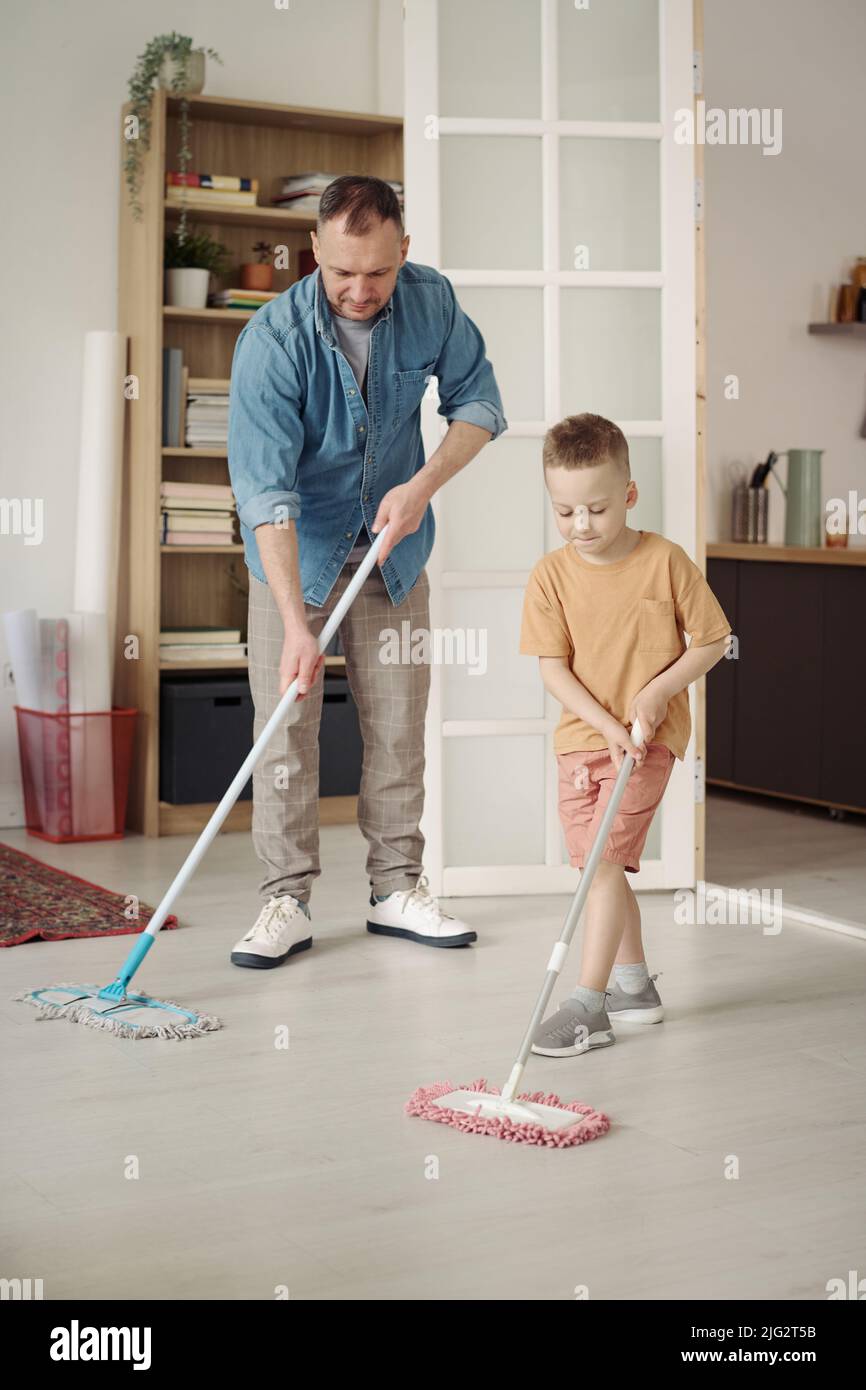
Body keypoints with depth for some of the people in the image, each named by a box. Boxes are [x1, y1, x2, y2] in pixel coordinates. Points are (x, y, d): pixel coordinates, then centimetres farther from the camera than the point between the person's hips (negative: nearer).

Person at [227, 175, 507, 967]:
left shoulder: (431, 301, -12)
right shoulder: (273, 339, -26)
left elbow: (478, 402, -1)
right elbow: (266, 491, -30)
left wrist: (423, 486, -18)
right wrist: (296, 623, -38)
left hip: (393, 550, 4)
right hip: (296, 554, -3)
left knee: (399, 725, 6)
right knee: (286, 726, -5)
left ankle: (397, 889, 17)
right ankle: (287, 902, 4)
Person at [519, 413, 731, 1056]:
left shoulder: (666, 560, -9)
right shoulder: (551, 575, -4)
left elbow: (712, 640, -1)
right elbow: (554, 669, -7)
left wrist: (657, 690, -14)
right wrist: (609, 728, -18)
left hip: (650, 735, -4)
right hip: (581, 736, 4)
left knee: (604, 858, -15)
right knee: (604, 865, 14)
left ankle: (589, 1005, -13)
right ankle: (634, 983, 31)